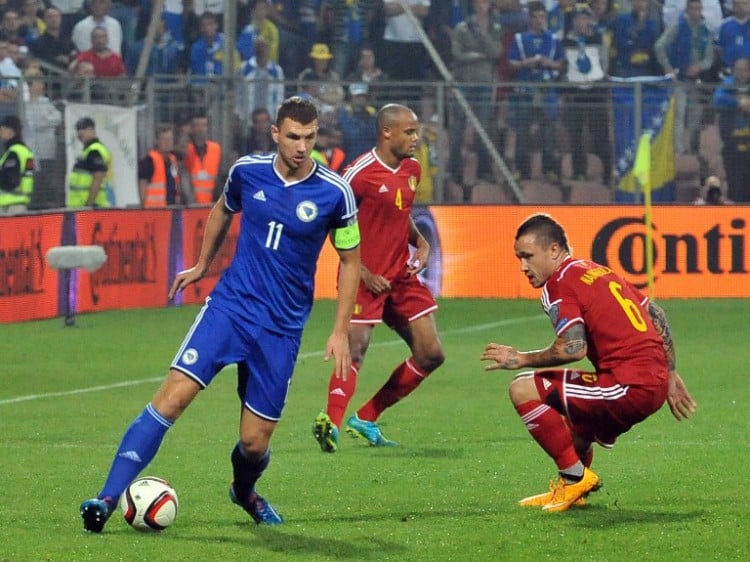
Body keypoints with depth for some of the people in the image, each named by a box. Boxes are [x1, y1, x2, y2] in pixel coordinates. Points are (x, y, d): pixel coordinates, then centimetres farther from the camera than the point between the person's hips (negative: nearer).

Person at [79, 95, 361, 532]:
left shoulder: (334, 193, -8)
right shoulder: (247, 171, -3)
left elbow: (351, 259, 5)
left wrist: (341, 331, 1)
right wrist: (203, 265, 28)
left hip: (282, 328, -1)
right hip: (229, 305, 1)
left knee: (254, 442, 2)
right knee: (174, 395, -18)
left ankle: (244, 492, 39)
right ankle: (110, 497, -18)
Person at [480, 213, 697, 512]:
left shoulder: (559, 283, -7)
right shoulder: (599, 272, 20)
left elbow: (573, 348, -19)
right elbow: (657, 316, 24)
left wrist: (521, 360, -5)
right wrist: (670, 375, 29)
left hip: (627, 388, -10)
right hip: (656, 385, 10)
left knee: (523, 389, -9)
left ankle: (575, 476, -4)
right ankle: (571, 488, 28)